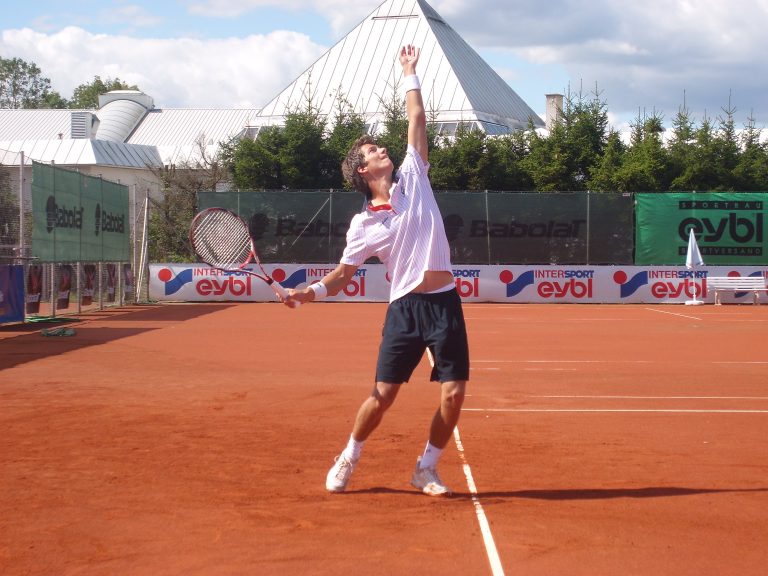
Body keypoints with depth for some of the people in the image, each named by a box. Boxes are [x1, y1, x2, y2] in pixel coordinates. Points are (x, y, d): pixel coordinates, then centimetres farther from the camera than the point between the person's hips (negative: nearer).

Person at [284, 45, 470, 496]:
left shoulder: (413, 179, 6)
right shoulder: (363, 225, 2)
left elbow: (417, 119, 10)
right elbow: (343, 276, 7)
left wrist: (410, 74, 15)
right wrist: (311, 292, -10)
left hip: (444, 303, 2)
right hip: (405, 307, -1)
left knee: (454, 394, -4)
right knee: (383, 395, -2)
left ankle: (426, 470, 15)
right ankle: (348, 460, 23)